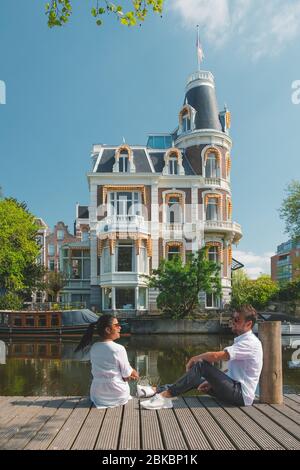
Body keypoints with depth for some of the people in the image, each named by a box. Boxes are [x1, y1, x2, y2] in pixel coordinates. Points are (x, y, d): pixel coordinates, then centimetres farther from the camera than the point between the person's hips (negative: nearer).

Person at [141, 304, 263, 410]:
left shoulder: (250, 342, -17)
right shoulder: (241, 340, 15)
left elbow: (215, 356, -26)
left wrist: (194, 359, -10)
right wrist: (212, 381, 7)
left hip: (241, 394, -10)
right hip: (234, 387, 10)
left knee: (201, 365, -22)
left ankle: (165, 396, -23)